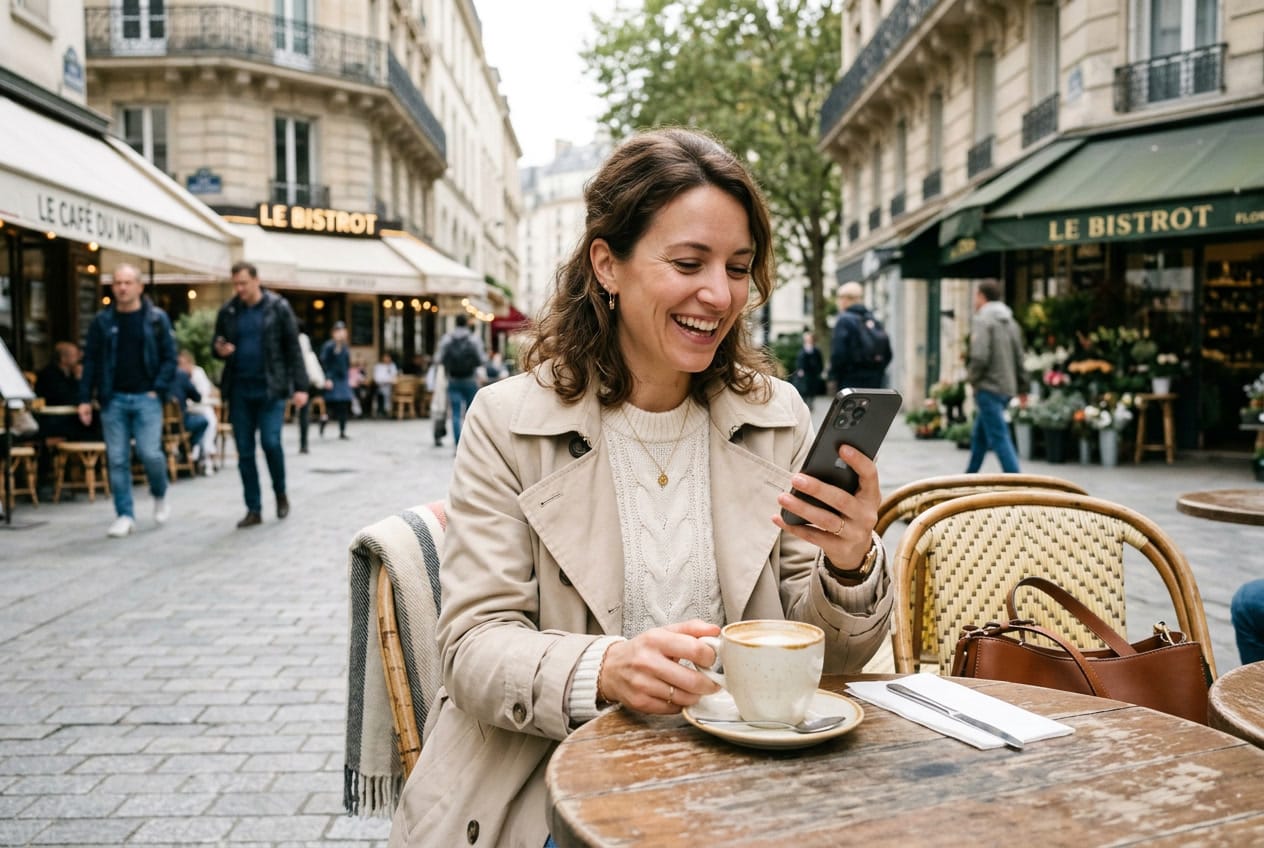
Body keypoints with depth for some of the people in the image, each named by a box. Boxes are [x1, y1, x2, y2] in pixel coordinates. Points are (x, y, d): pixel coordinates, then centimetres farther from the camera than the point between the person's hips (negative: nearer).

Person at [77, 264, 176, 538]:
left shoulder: (157, 319, 2)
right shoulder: (102, 321, 7)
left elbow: (170, 357, 2)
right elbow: (91, 361, 8)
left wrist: (158, 389, -9)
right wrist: (85, 399, 2)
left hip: (146, 398, -2)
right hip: (113, 399, 2)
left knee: (150, 453, -10)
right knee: (117, 459, 1)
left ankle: (160, 496, 19)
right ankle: (125, 515, 10)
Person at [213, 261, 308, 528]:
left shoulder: (278, 308, -2)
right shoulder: (228, 311, 6)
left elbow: (293, 349, -2)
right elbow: (216, 345, 17)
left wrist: (300, 386, -8)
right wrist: (219, 350, -9)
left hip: (271, 389, -3)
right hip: (239, 391, 3)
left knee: (270, 443, -12)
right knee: (244, 452, 4)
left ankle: (281, 494, 14)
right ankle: (254, 509, 13)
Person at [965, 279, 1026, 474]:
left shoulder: (982, 319, -11)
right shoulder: (1010, 320, 14)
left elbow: (979, 357, -22)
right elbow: (1019, 357, 15)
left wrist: (971, 377, -6)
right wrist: (1014, 381, 20)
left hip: (988, 388, -9)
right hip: (1007, 387, 9)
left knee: (1000, 439, -9)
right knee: (979, 436, 19)